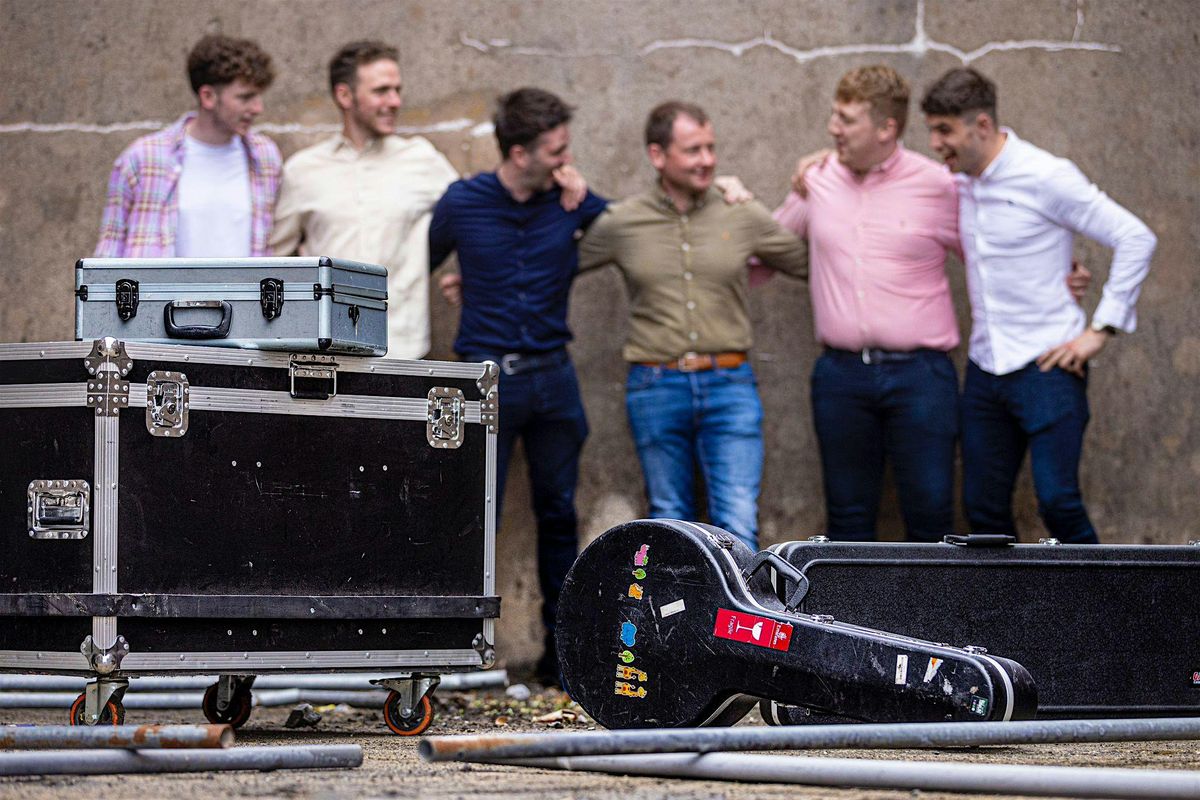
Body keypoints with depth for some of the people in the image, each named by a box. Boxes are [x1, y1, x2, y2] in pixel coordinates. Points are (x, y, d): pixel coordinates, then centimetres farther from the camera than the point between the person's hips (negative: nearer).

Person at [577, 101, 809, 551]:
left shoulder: (743, 217, 3)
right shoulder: (621, 223, 1)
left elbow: (808, 264, 15)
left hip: (728, 384, 0)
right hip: (656, 388, 0)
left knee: (738, 527, -10)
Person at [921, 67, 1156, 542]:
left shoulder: (1045, 177, -11)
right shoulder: (958, 182, 8)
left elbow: (1136, 240, -10)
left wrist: (1101, 329, -11)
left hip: (1046, 366, -7)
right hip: (985, 371, 7)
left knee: (1057, 500, -13)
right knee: (983, 508, 6)